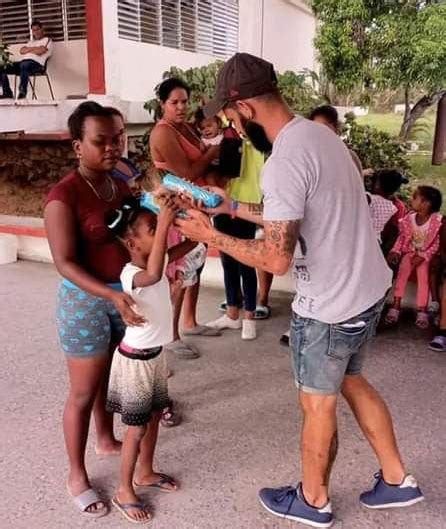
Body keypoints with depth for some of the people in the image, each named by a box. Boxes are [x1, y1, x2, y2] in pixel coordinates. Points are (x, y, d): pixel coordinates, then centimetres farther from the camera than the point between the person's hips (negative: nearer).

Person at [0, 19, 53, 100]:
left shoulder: (47, 40, 13)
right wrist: (33, 48, 4)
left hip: (36, 63, -7)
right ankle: (7, 93, -11)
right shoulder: (31, 41, 34)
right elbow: (22, 51, 17)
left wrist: (28, 49, 11)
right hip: (23, 62, 7)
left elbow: (39, 52, -4)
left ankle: (22, 92, -44)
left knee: (24, 65, -44)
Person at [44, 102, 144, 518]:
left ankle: (106, 439, 47)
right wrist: (111, 295, -33)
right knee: (83, 392, 6)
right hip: (86, 303, -6)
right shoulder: (64, 196, -18)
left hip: (126, 296, 7)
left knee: (110, 376, 24)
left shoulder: (121, 186, 3)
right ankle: (76, 477, 24)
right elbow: (65, 263, -23)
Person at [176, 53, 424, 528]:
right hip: (368, 288, 9)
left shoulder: (284, 162, -26)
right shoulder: (317, 134, 5)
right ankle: (396, 480, 40)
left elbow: (276, 258, -27)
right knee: (352, 383, 26)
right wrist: (235, 208, 14)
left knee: (317, 404, 12)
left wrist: (211, 236, -15)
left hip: (330, 306, -9)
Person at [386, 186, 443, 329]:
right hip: (409, 252, 3)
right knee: (402, 273, -18)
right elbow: (401, 237, 1)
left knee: (423, 277, -22)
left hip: (426, 255, -3)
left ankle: (422, 311, -16)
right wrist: (395, 251, -14)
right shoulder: (408, 219, -8)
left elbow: (436, 244, -14)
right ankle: (396, 307, -17)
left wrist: (422, 256, -22)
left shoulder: (437, 221, -20)